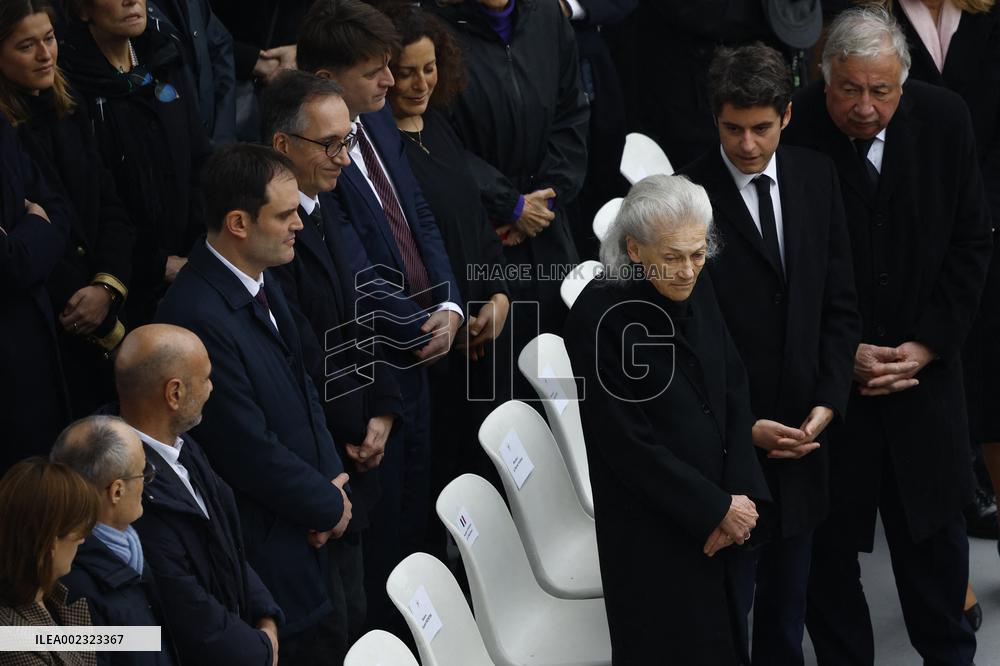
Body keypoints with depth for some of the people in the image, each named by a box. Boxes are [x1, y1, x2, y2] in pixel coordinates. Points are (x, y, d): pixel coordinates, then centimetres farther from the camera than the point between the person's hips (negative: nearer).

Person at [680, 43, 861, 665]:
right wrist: (743, 426, -14)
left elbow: (840, 302, 6)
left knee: (788, 596, 16)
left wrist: (827, 404, -4)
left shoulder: (817, 178, 2)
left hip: (803, 428, 5)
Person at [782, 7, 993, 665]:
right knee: (828, 537, 8)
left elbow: (971, 242, 1)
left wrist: (925, 346, -7)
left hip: (922, 364, 3)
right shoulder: (790, 136, -17)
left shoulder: (945, 120, -7)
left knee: (934, 525, 15)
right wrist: (843, 356, -13)